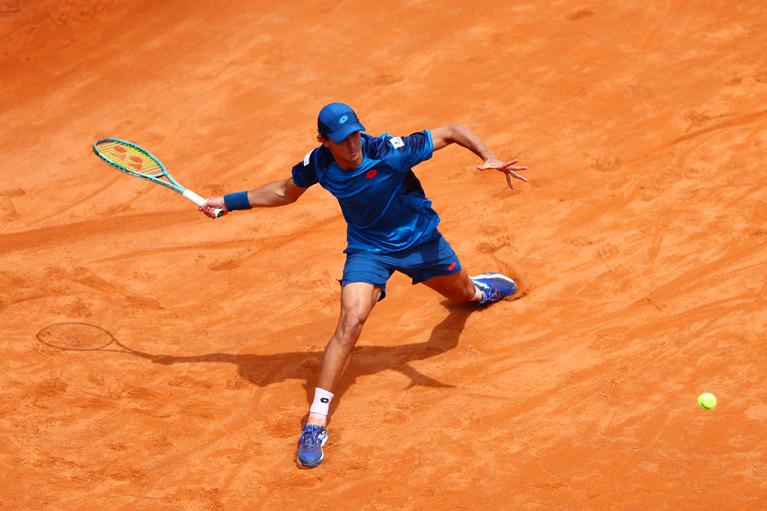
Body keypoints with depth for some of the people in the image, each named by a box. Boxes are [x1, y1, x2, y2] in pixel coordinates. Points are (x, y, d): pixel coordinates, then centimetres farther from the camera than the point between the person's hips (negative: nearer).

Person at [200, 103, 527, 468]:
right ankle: (315, 421, -22)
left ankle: (479, 290, 69)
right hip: (368, 248, 0)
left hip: (418, 238, 0)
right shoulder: (318, 163, -20)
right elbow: (286, 191, 2)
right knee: (351, 321, -24)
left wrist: (489, 158, -41)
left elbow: (453, 131, -25)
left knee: (462, 293, 25)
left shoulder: (391, 152, -32)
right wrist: (230, 202, 2)